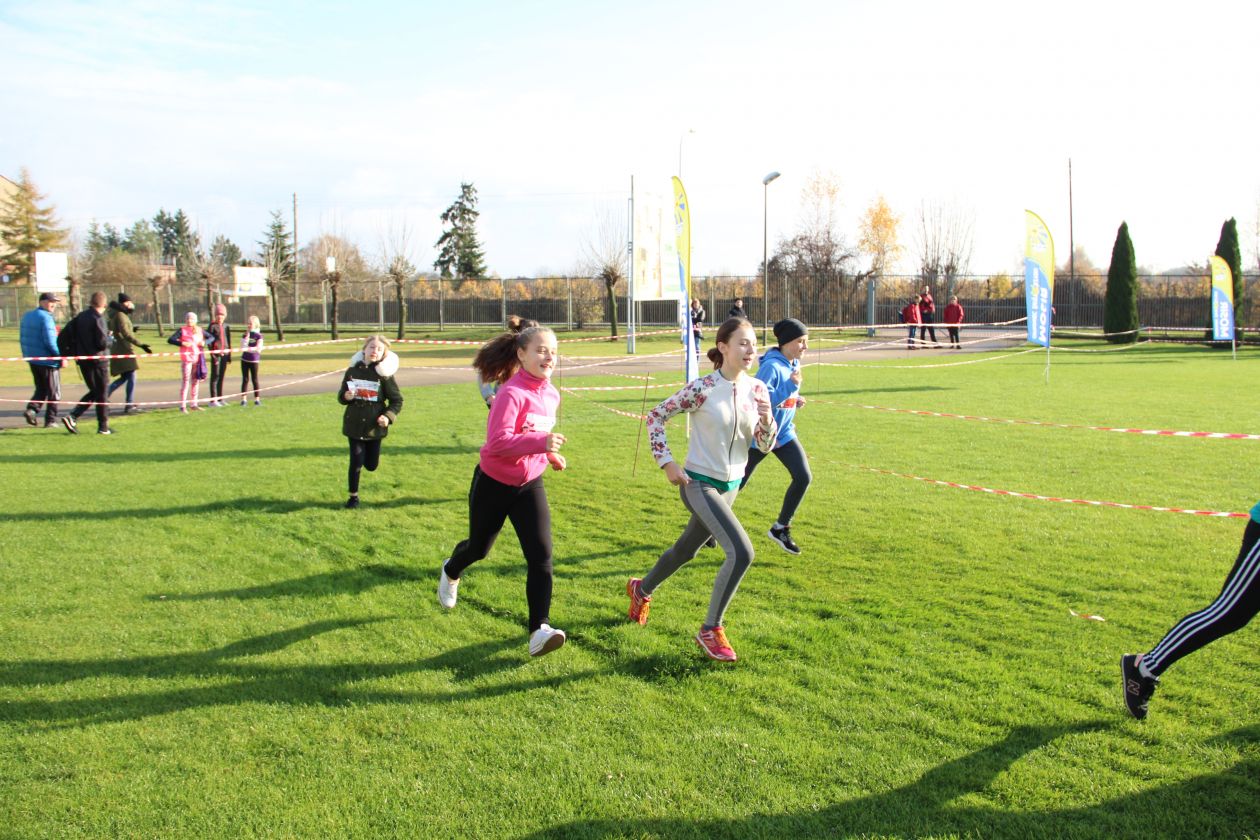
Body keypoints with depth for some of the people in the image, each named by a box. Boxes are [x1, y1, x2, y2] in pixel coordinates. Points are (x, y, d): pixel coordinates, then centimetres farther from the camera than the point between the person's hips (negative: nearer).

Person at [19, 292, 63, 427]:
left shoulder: (27, 316, 10)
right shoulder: (46, 318, -16)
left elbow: (22, 339, 15)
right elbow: (50, 341, -22)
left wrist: (27, 355, 22)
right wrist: (61, 356, -14)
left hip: (33, 360, 8)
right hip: (48, 361, -8)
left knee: (41, 389, 19)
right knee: (53, 393, 4)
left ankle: (31, 409, -2)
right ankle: (50, 420, 6)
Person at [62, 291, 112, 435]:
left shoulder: (80, 317, 8)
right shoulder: (97, 319, -15)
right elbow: (102, 342, -19)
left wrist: (76, 351, 15)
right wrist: (109, 338, 2)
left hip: (83, 361, 7)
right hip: (98, 361, -7)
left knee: (93, 392, 17)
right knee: (102, 394, 3)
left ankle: (72, 417, 2)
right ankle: (103, 427, 7)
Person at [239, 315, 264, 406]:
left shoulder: (258, 335, -4)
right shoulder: (246, 334, 7)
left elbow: (258, 349, -15)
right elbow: (243, 346, -6)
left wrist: (247, 349, -25)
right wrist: (247, 335, -9)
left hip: (254, 360, -3)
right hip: (244, 359, 3)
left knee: (255, 379, 3)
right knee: (245, 379, 4)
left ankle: (257, 399, 9)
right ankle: (244, 398, 5)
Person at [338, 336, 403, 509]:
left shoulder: (384, 375, -8)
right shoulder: (352, 371, 0)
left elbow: (397, 400, -2)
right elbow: (341, 395, 10)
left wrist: (388, 416, -17)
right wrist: (346, 397, -13)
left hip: (375, 426, -1)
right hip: (354, 424, 1)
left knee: (371, 465, 8)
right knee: (356, 462, -1)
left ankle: (370, 453, 46)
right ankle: (353, 496, 18)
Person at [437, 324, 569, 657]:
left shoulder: (550, 394, -1)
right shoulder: (511, 394, -26)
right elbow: (497, 441, -34)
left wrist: (549, 454, 7)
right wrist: (540, 442, -42)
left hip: (529, 485, 5)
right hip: (493, 483, -5)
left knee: (541, 554, -12)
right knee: (479, 547, 19)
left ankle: (540, 629, -12)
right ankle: (450, 573, 55)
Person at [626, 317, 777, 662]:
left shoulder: (757, 389, -2)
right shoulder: (702, 388, -17)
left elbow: (765, 445, 2)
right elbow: (655, 416, -9)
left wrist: (767, 420, -19)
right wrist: (667, 463, -13)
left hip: (730, 486, 7)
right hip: (699, 484, -7)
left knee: (686, 549, 24)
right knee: (741, 552, -22)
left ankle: (641, 589, 53)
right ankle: (711, 630, -6)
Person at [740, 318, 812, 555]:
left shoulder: (794, 364, 4)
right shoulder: (771, 367, -23)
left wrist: (795, 399, 1)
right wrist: (791, 386, -35)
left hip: (784, 433, 7)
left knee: (803, 477, -6)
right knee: (737, 483, 5)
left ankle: (781, 528, 9)